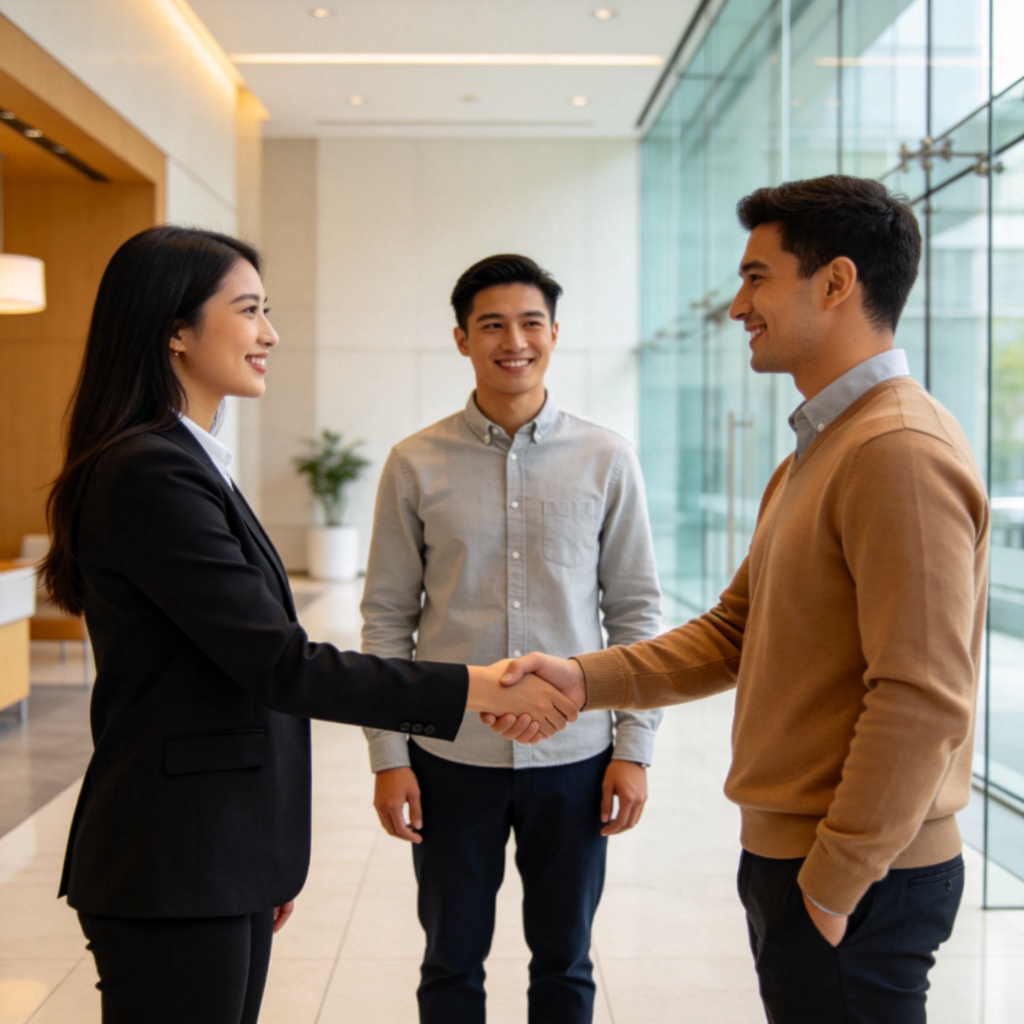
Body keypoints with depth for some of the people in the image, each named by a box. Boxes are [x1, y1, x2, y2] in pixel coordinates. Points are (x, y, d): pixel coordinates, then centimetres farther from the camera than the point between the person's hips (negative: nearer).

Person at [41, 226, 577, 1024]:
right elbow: (278, 663, -22)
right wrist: (474, 688, -19)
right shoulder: (149, 473, -18)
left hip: (221, 856, 9)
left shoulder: (185, 464, 14)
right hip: (173, 871, -9)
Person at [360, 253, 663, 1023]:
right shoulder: (416, 464, -2)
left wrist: (635, 746, -1)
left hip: (573, 756, 1)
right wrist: (388, 756, -3)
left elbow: (636, 610, 2)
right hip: (451, 756, 0)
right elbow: (387, 618, 0)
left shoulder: (607, 460, -1)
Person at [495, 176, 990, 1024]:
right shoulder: (814, 454, 14)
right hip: (790, 855, 9)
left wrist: (833, 887, -18)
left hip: (858, 885, -9)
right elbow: (733, 633, 13)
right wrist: (587, 680, 1)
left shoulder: (901, 452, -20)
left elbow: (922, 699, -24)